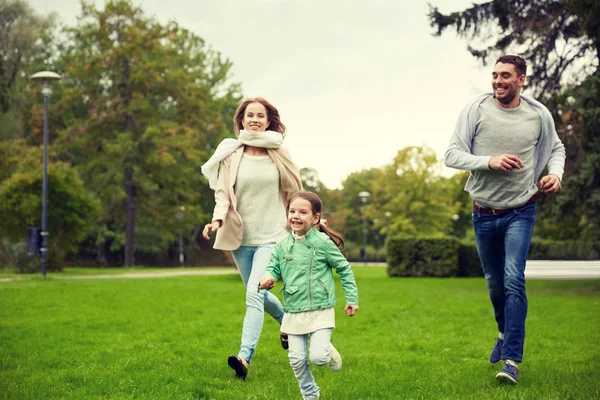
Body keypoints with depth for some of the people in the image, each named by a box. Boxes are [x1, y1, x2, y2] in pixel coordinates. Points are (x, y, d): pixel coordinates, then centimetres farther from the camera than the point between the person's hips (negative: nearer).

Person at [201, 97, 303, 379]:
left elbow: (294, 192, 10)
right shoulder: (231, 155, -1)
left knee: (255, 294, -20)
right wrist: (217, 219, -21)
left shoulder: (278, 155, -1)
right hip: (240, 237, 3)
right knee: (258, 295, 18)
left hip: (271, 237, -3)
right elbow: (223, 193, -4)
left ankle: (244, 357, -26)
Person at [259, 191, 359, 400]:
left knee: (318, 357, -14)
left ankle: (329, 352, 22)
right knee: (297, 359, 4)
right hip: (294, 311, 4)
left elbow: (344, 269, -1)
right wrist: (268, 278, -16)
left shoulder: (323, 243, -9)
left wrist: (351, 299, -1)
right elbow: (274, 268, 8)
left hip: (320, 310, -4)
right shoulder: (282, 246, 2)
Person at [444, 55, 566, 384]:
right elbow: (451, 155, -11)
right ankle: (505, 332, 45)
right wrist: (490, 161, -25)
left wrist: (555, 173, -7)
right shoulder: (476, 110, -8)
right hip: (484, 214, 2)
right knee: (494, 282, 17)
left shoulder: (539, 115, -4)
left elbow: (556, 148, 14)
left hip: (520, 212, -2)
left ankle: (512, 360, -12)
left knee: (513, 280, -16)